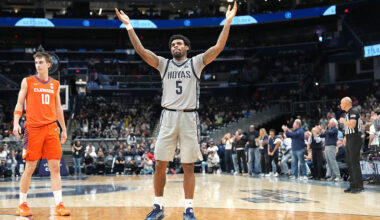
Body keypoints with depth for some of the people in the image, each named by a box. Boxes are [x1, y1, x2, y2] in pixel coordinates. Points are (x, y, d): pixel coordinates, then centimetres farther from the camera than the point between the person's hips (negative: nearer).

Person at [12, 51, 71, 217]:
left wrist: (63, 129, 18)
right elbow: (19, 104, 3)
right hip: (33, 128, -3)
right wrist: (16, 122, -12)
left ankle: (59, 205, -2)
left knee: (55, 167, -3)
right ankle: (22, 204, 14)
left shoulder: (55, 84, 13)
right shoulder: (27, 82, 4)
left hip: (51, 128, 3)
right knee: (30, 168, 1)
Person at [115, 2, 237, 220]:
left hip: (189, 117, -2)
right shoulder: (164, 64, 11)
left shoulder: (196, 62, 6)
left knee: (188, 166, 1)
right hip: (168, 116, 2)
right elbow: (141, 50, 1)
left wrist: (228, 22, -12)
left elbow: (218, 47, -4)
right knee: (160, 164, 1)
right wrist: (129, 26, -6)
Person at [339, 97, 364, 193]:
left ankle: (359, 185, -8)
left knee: (354, 162, -10)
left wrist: (343, 121, -10)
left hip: (355, 139, -10)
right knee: (349, 163, 9)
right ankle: (353, 185, 13)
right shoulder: (347, 114, 18)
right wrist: (346, 137, 19)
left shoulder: (354, 112, -12)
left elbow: (352, 125, -25)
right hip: (349, 140, 10)